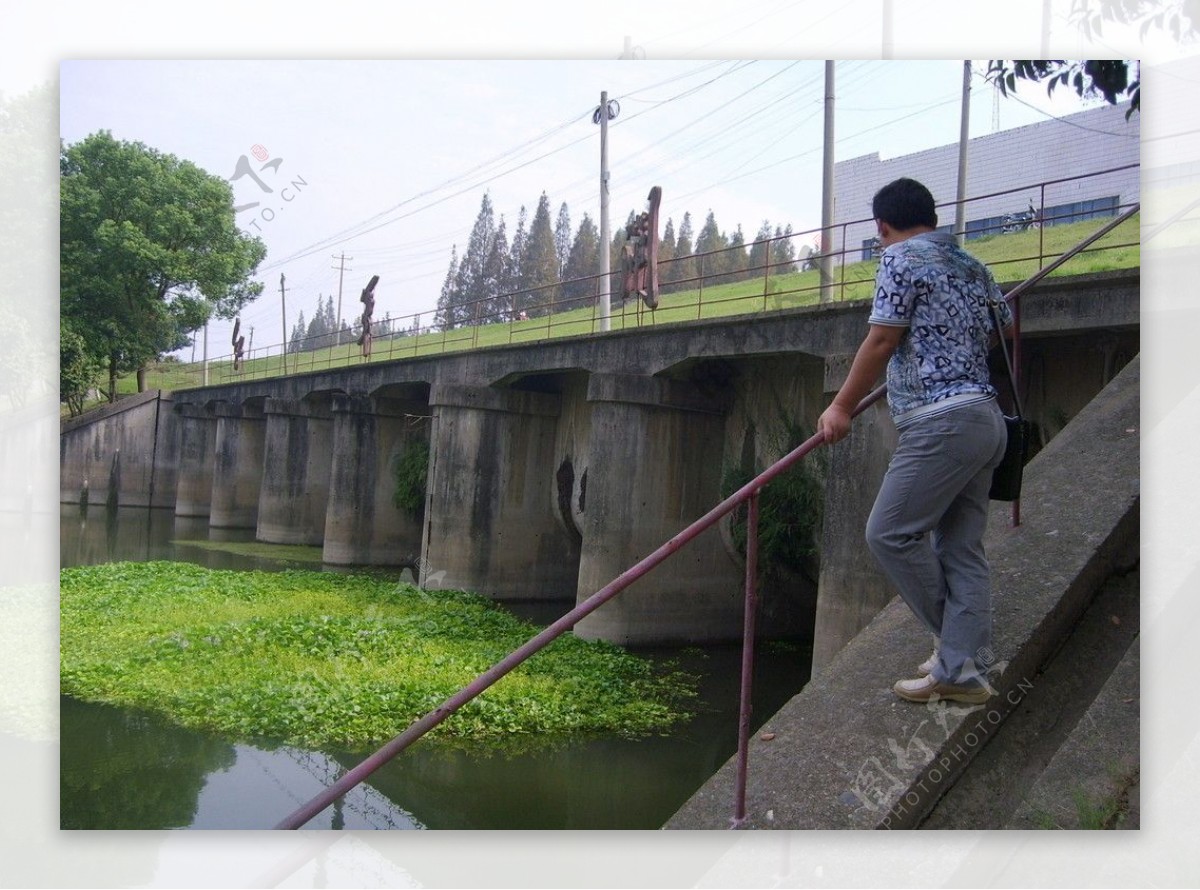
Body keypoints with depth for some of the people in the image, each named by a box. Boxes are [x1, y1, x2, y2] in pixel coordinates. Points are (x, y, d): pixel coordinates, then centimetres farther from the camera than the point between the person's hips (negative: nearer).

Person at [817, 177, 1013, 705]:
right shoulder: (972, 266, 20)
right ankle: (963, 670, 7)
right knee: (961, 550, 7)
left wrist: (842, 407, 0)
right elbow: (1002, 330, 32)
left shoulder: (902, 258, -4)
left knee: (890, 533, -4)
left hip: (942, 422, -9)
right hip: (986, 419, 9)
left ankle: (958, 652, 6)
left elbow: (880, 343, -8)